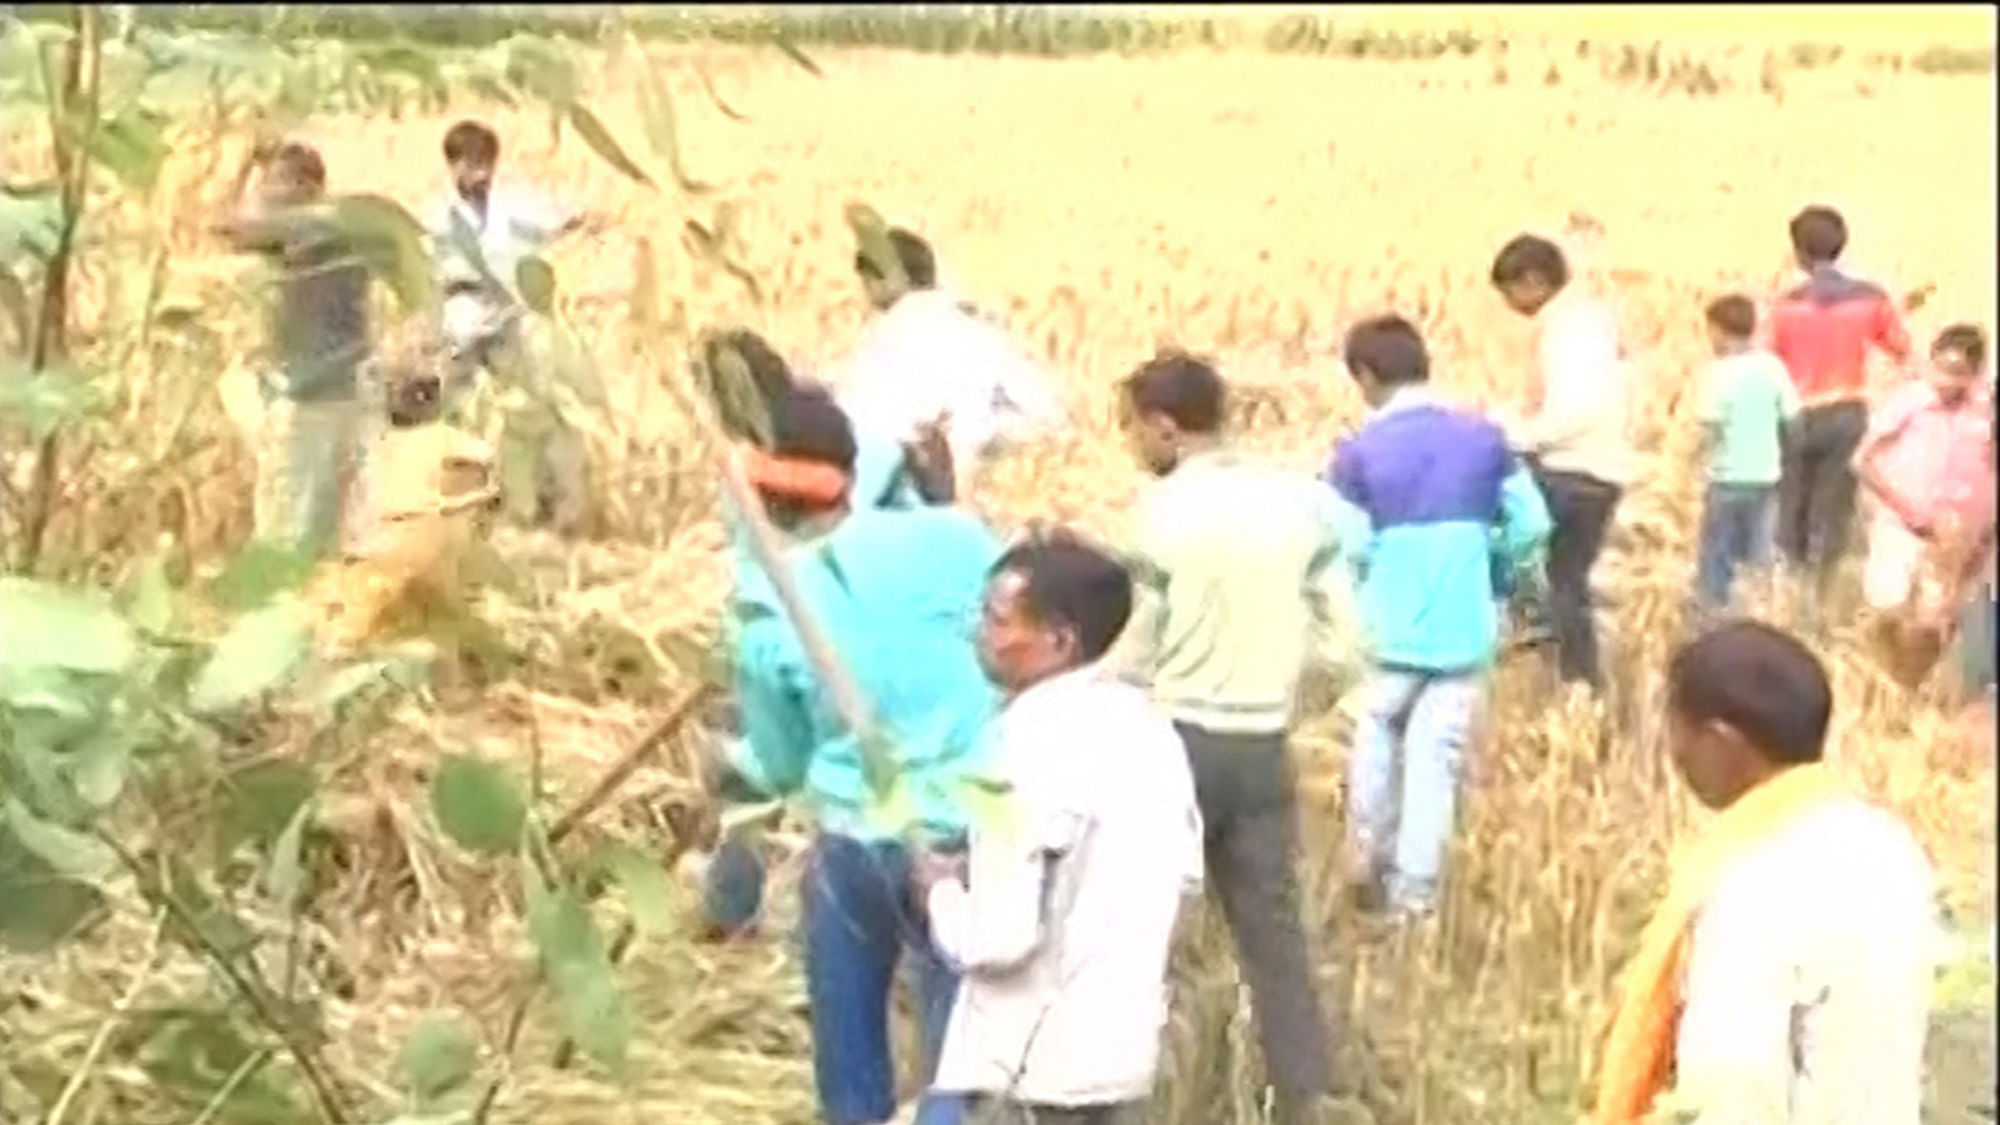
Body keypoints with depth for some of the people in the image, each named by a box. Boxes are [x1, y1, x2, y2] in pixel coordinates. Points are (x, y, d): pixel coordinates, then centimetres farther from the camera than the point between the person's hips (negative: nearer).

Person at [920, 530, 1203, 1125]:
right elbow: (1182, 871, 15)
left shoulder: (1037, 749, -22)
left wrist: (944, 888, -5)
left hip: (1035, 1064, -8)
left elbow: (997, 938, -23)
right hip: (1124, 1042, 8)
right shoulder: (1144, 725, 4)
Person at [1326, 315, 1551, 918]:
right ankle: (1413, 890, 10)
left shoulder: (1358, 452, -8)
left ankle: (1370, 868, 29)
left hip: (1390, 631, -1)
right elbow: (1532, 526, 1)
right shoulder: (1485, 437, 0)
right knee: (1436, 757, 7)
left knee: (1376, 745, 20)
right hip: (1465, 631, 1)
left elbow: (1345, 552, -11)